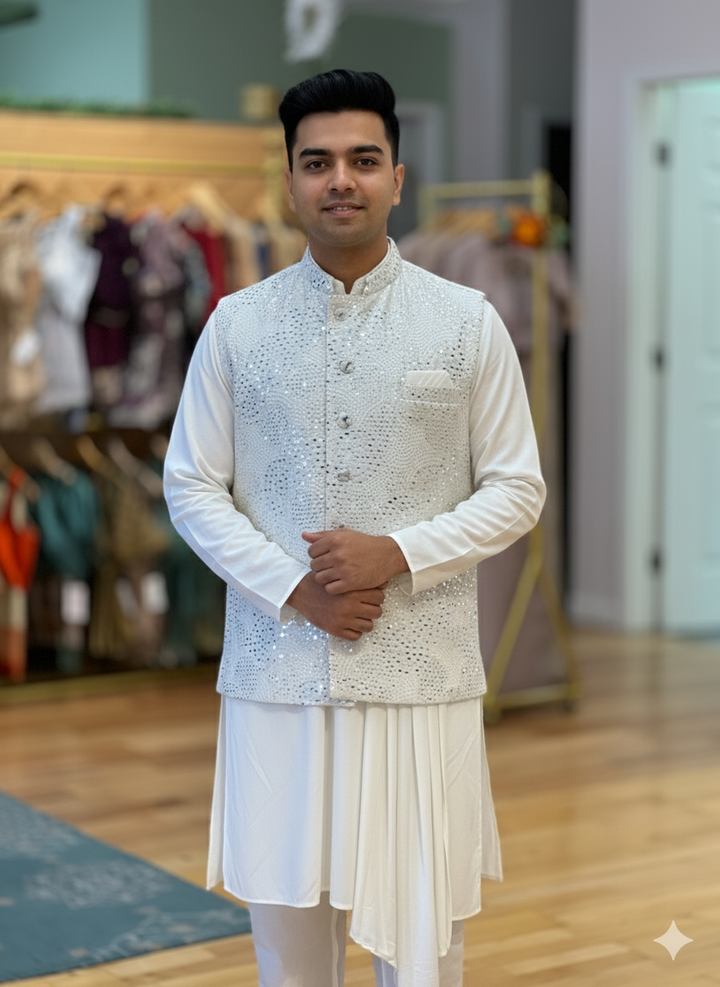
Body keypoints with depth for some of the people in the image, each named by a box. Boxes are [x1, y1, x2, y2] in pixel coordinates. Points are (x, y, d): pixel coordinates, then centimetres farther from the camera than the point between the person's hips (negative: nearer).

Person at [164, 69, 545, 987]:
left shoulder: (467, 321, 1)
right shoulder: (237, 323, 3)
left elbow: (516, 489, 2)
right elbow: (192, 487, 4)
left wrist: (399, 555, -13)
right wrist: (293, 589, -9)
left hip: (421, 676, -1)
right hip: (276, 674, 1)